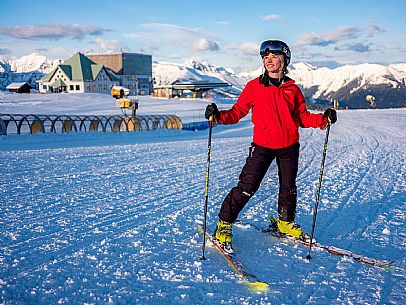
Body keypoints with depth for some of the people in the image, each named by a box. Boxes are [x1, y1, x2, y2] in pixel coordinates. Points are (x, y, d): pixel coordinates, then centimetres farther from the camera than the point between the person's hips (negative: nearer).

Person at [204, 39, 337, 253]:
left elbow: (302, 117, 9)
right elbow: (237, 112, -2)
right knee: (247, 187, -10)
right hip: (262, 145, -3)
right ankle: (224, 225, 6)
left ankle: (286, 223, 40)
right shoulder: (254, 87, 1)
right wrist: (219, 116, -19)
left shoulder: (292, 89, 7)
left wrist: (323, 119, -7)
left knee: (288, 187, 15)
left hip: (289, 146, 3)